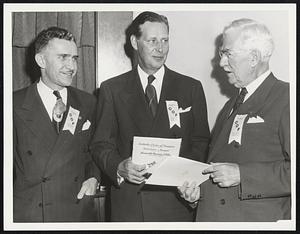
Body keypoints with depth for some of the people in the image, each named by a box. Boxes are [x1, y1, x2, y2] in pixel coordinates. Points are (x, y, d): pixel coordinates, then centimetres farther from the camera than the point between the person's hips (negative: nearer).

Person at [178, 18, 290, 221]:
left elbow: (292, 172, -20)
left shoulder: (286, 99, -10)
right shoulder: (231, 106, 15)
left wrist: (242, 174, -21)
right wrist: (200, 188, 2)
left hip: (261, 219, -6)